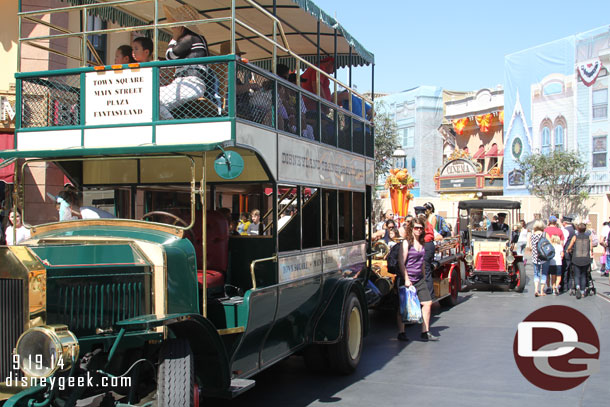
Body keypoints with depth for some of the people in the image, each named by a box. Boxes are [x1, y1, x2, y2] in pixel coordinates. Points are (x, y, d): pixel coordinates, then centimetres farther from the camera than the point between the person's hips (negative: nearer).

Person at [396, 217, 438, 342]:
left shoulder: (421, 243, 12)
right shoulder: (406, 243, -9)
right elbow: (401, 262, -15)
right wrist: (406, 279, -19)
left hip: (419, 279, 7)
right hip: (407, 279, -7)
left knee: (427, 303, 2)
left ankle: (425, 332, 9)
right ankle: (401, 333, 10)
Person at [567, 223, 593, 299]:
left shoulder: (575, 237, -2)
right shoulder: (589, 237, 1)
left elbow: (569, 248, 1)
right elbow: (591, 248, -2)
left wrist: (569, 250, 24)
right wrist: (591, 253, 20)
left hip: (576, 259, -2)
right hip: (586, 259, 2)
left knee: (577, 275, 3)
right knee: (583, 275, 15)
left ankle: (577, 287, -24)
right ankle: (582, 291, 17)